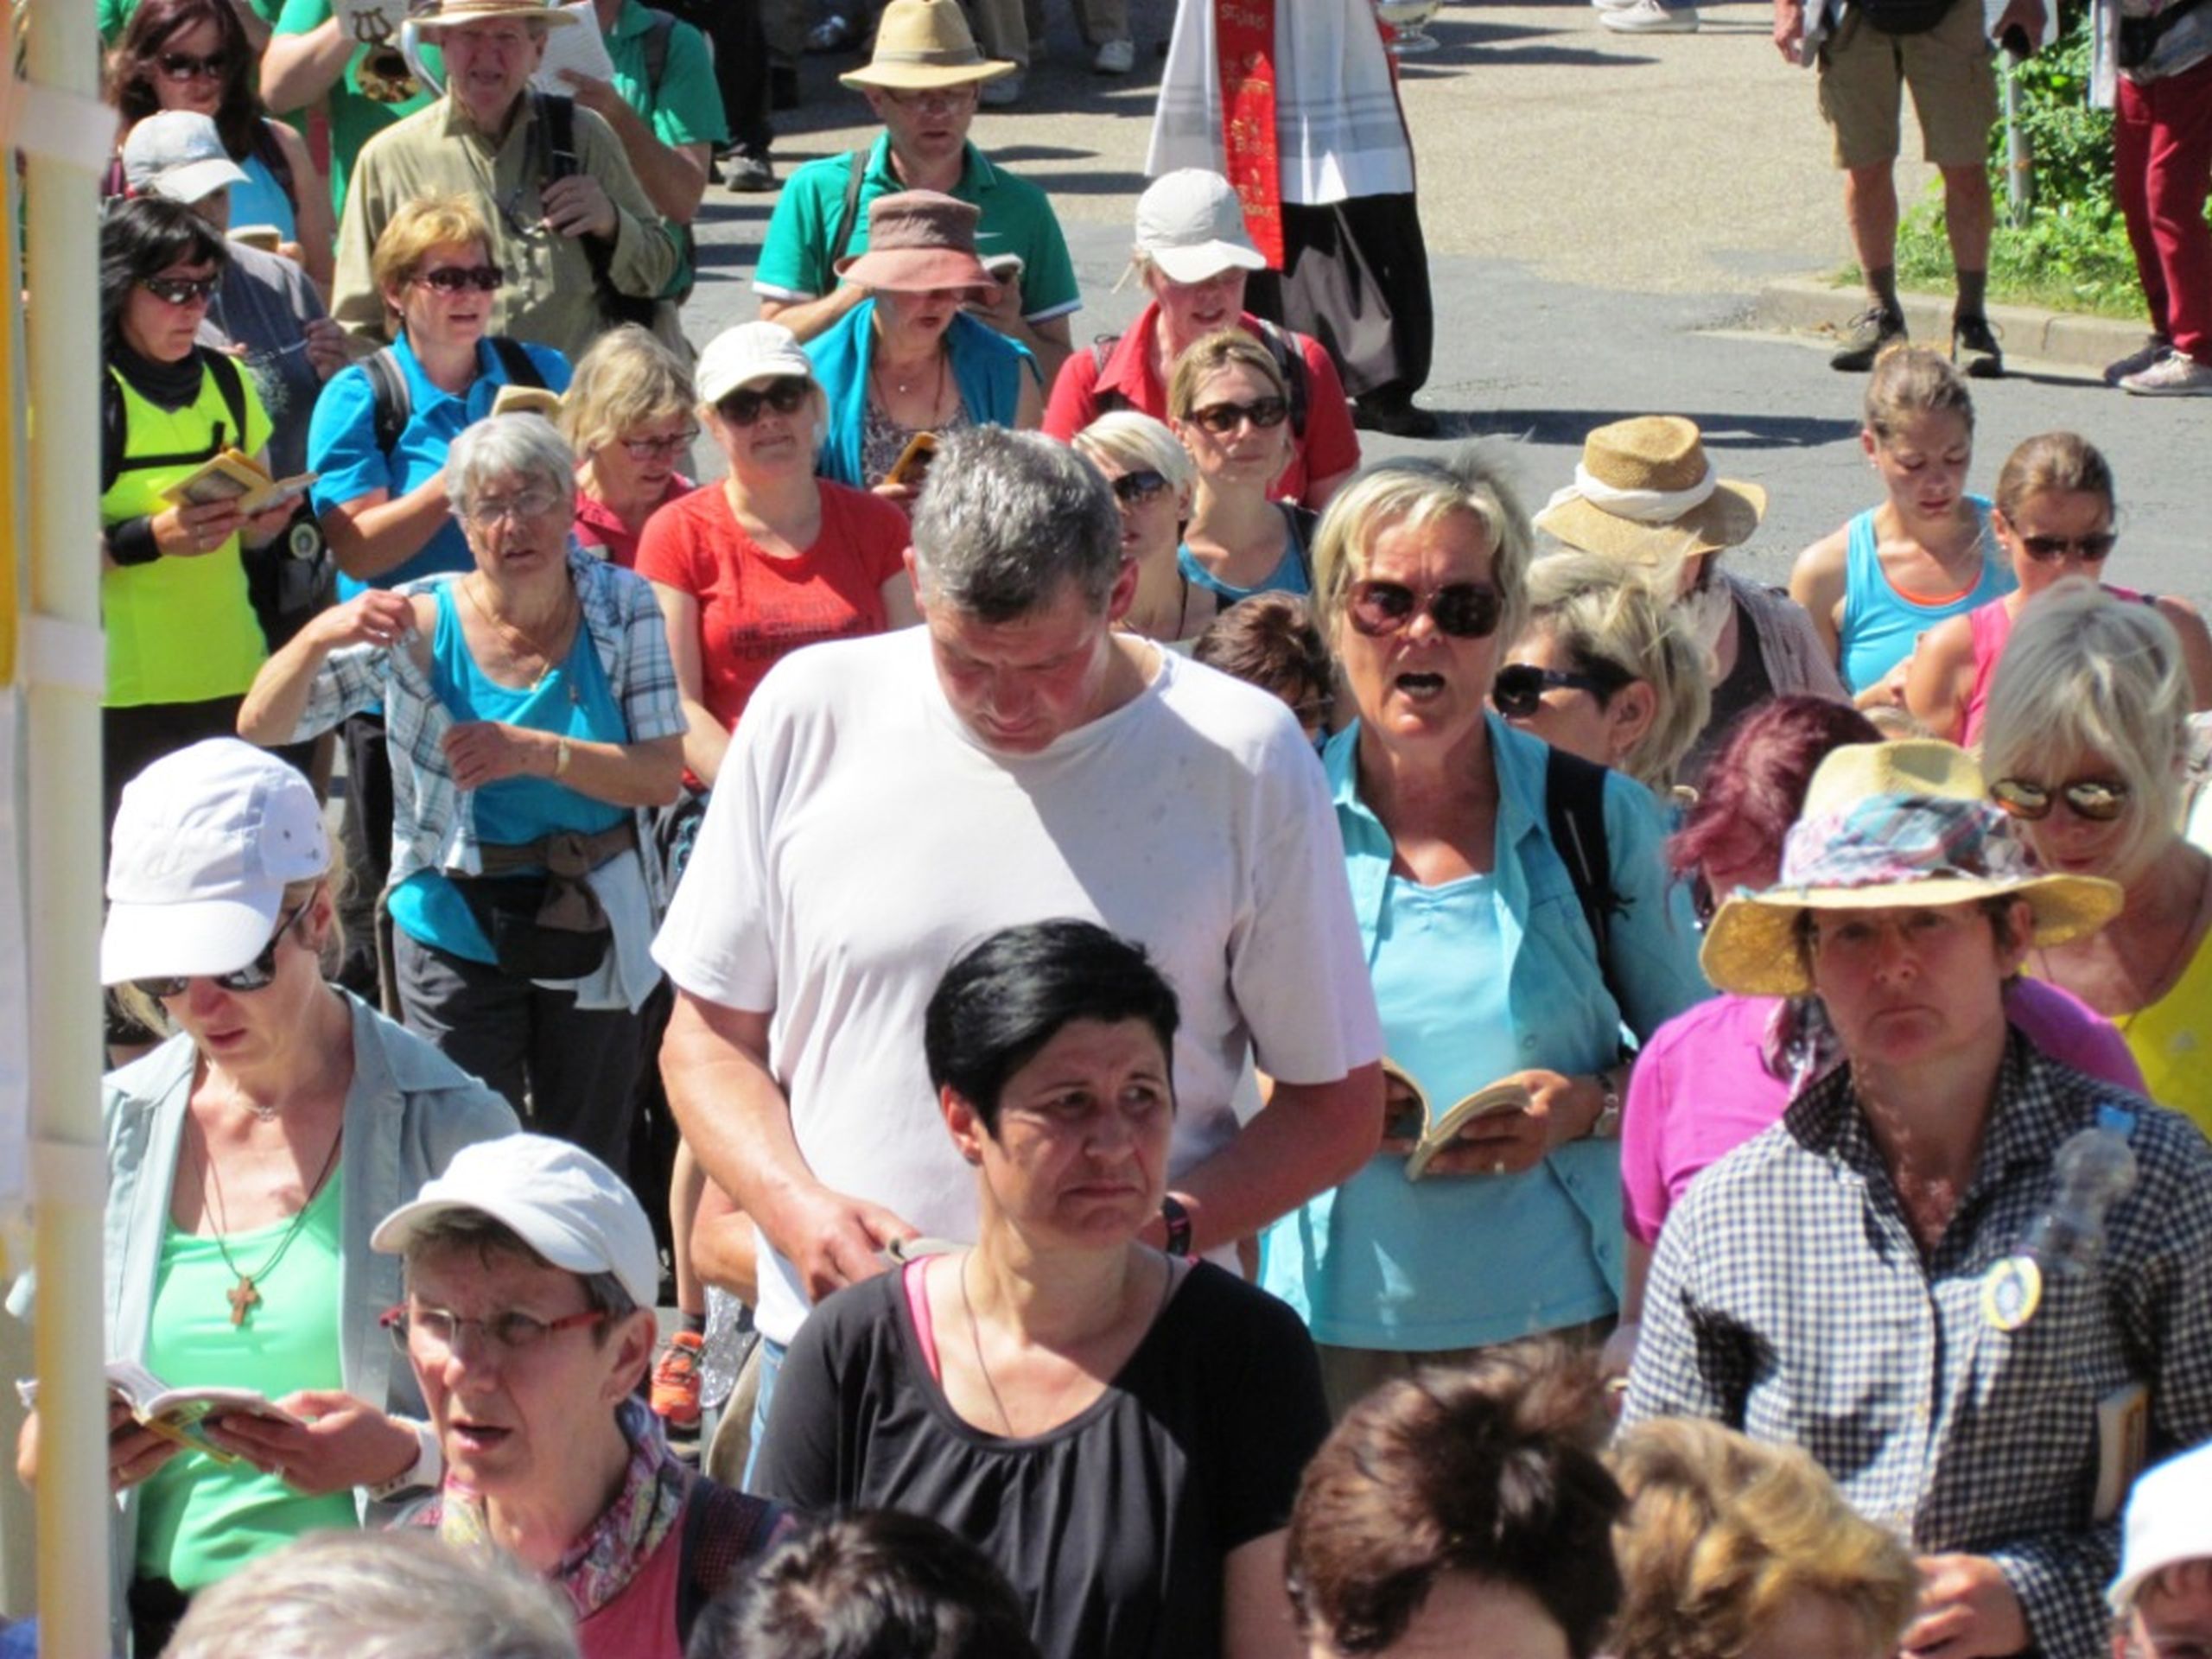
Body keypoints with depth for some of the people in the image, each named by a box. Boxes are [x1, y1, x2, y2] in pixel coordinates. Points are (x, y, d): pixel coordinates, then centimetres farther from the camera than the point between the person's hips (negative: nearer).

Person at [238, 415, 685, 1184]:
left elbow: (662, 775, -11)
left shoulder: (622, 609, -4)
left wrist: (537, 753, -25)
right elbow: (260, 726, -8)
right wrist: (319, 638, -27)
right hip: (457, 934, -1)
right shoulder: (421, 624, -7)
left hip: (591, 928, 1)